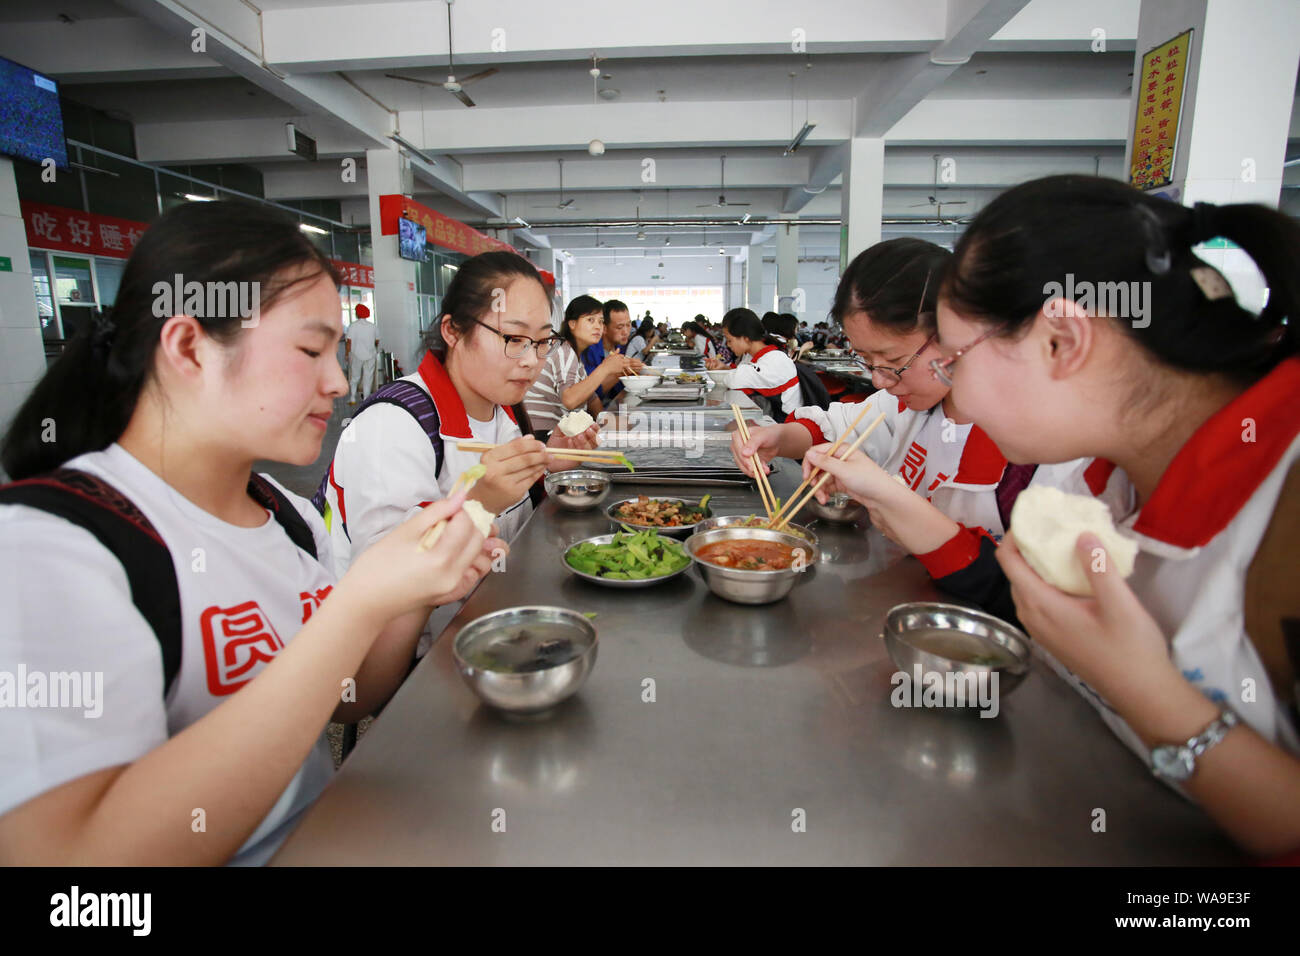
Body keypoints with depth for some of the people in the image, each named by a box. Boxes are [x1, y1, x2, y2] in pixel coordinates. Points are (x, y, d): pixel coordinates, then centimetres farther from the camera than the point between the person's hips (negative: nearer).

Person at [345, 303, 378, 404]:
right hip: (370, 355, 1)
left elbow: (349, 342, -11)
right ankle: (366, 399, 10)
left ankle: (352, 398, 9)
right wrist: (376, 349, 28)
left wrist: (347, 354, -3)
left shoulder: (353, 326, -7)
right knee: (368, 377, 8)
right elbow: (377, 341, 7)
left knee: (355, 377, 10)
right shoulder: (372, 325, 0)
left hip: (356, 355, -1)